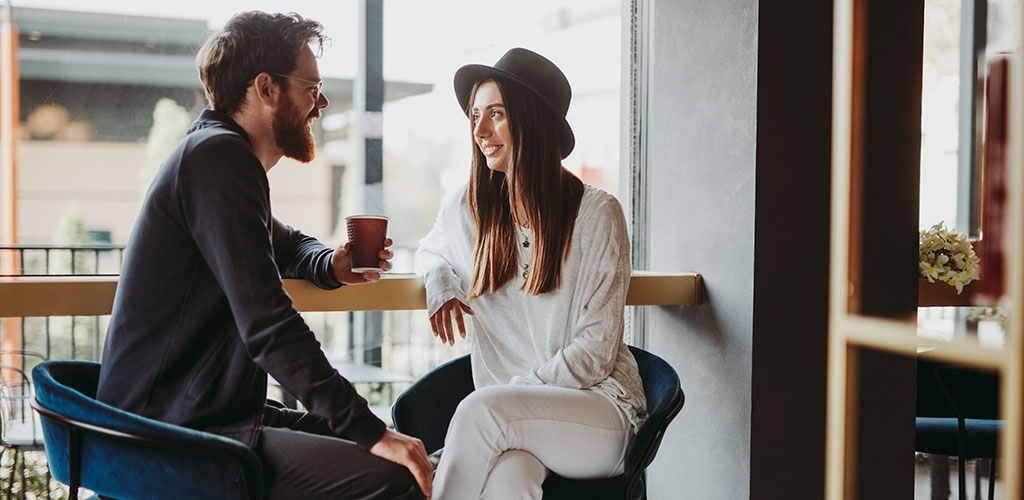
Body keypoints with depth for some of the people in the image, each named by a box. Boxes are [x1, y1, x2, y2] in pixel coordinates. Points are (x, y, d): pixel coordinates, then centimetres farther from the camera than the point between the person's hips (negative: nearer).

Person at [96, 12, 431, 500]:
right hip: (172, 437, -11)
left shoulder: (222, 151, 17)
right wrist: (368, 429, -26)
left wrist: (329, 264, 13)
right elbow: (267, 325, -25)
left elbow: (287, 243, 37)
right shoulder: (219, 155, -16)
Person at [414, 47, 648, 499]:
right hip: (509, 418, 2)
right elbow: (430, 250, 33)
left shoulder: (596, 214, -3)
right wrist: (439, 282, 9)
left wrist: (513, 393, -15)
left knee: (482, 410, -33)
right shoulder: (465, 209, 8)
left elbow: (596, 352, -6)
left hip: (599, 406, -2)